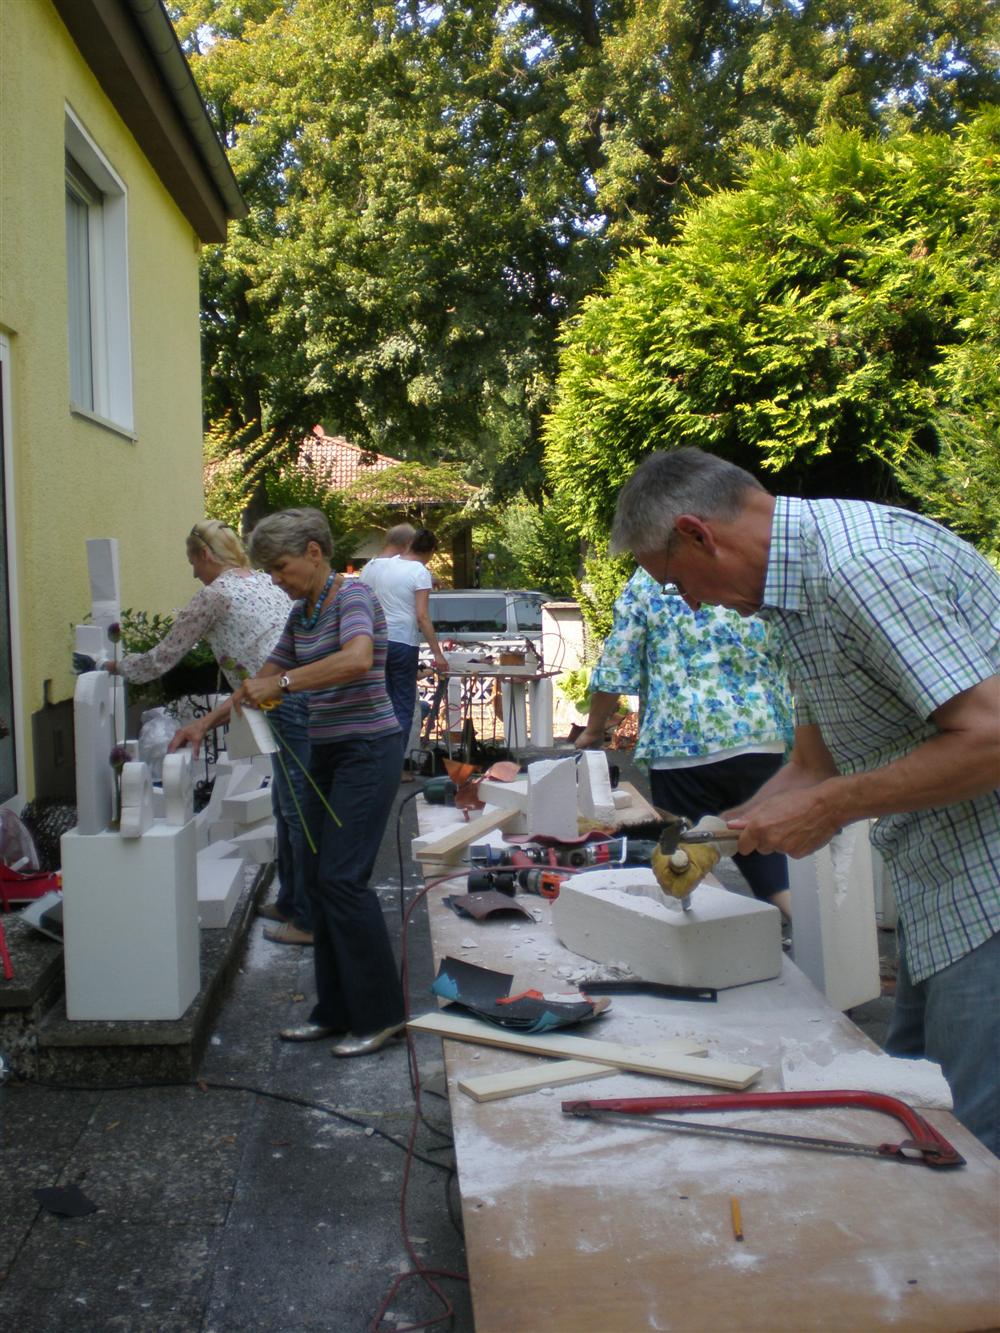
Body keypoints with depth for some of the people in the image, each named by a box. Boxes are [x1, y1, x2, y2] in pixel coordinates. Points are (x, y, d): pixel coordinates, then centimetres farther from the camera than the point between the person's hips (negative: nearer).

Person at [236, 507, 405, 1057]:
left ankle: (380, 1013, 2)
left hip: (367, 748, -9)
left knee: (342, 877, -11)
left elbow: (357, 659, -33)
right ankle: (336, 1011, 20)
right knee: (318, 878, 9)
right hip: (325, 751, 9)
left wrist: (283, 683, -29)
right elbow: (263, 681, 22)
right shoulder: (301, 614, 14)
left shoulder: (353, 596, -12)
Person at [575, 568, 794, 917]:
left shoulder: (648, 580, -3)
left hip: (682, 744, -3)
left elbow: (615, 668, -3)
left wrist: (593, 731, 10)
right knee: (765, 857, 14)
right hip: (760, 737, 4)